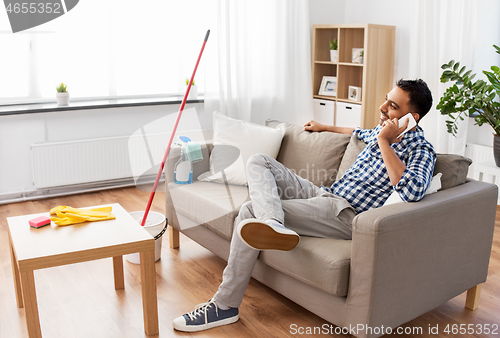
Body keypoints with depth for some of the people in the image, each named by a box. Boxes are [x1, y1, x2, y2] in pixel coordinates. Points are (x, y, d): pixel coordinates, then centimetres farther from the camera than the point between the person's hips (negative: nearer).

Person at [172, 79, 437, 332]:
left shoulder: (421, 150, -9)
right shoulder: (382, 131, 17)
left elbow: (412, 191, -31)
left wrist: (384, 142, -23)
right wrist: (325, 127, 52)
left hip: (346, 214, -10)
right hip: (323, 194, 10)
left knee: (249, 211, -21)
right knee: (258, 161, 0)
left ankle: (224, 306, -12)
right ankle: (272, 222, -34)